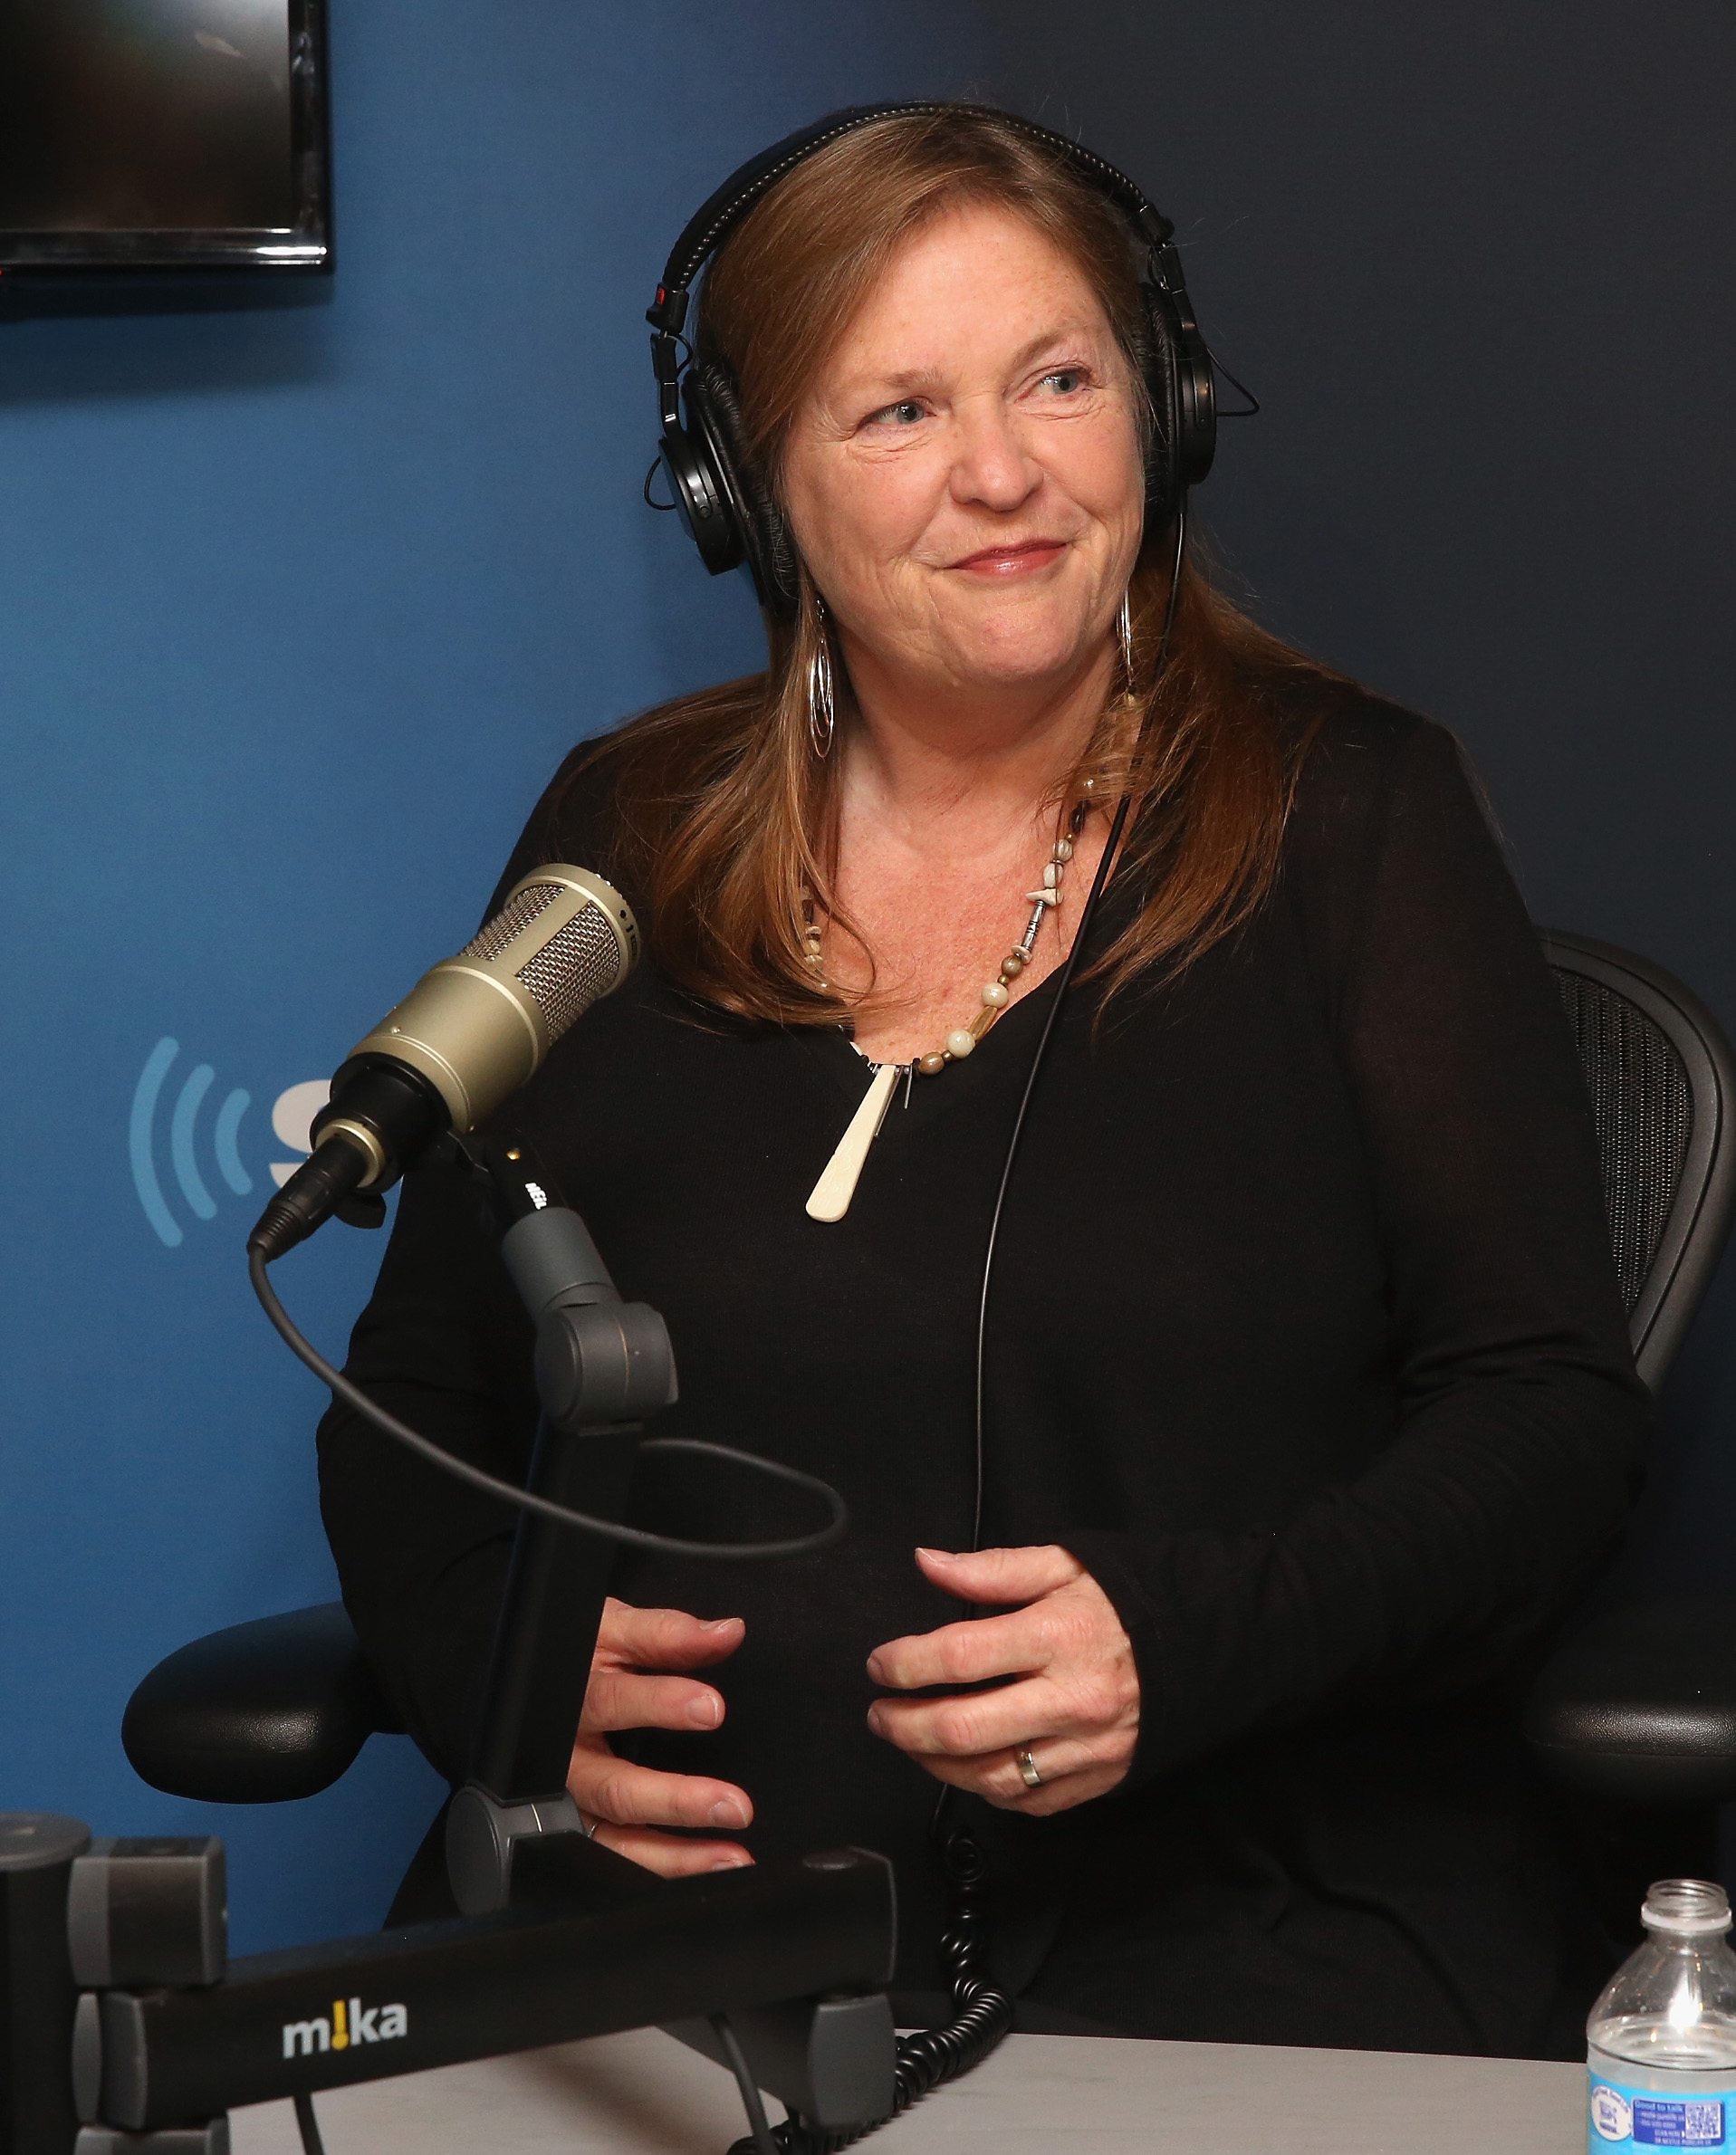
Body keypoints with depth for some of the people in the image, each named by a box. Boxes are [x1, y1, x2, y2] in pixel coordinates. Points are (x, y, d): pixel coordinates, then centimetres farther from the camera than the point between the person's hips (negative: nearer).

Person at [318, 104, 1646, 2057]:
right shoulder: (620, 847, 12)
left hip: (1251, 1919, -2)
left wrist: (1189, 1646, -15)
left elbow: (1550, 1413, 1)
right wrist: (496, 1671, -5)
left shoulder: (1352, 817, 5)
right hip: (686, 1906, 2)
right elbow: (410, 1402, 17)